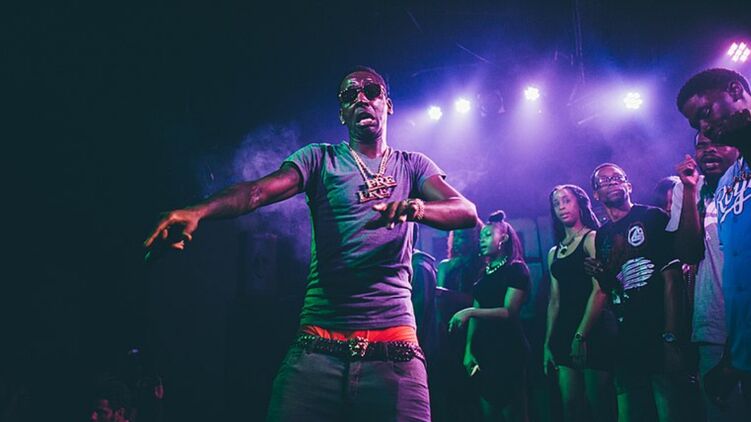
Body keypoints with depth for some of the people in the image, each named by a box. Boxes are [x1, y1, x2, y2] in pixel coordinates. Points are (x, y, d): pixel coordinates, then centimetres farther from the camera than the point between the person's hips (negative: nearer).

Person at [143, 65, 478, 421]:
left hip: (394, 351, 1)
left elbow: (466, 211, -3)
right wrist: (198, 211, -28)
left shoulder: (413, 166, 13)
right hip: (318, 347, 0)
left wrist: (418, 208, -25)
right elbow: (257, 191, -8)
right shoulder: (320, 159, 9)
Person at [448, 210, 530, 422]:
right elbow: (475, 314, 11)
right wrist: (468, 350, 2)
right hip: (483, 348, 7)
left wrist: (470, 311, -26)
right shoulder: (484, 274, 15)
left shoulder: (516, 268, -6)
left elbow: (509, 311, -16)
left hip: (508, 348, -7)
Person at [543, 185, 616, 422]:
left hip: (594, 330, -6)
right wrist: (548, 343, 10)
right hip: (564, 333, 6)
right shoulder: (554, 253, 18)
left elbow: (600, 290, -11)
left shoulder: (592, 239, -2)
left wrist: (581, 336, -16)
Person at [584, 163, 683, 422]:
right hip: (626, 342, 5)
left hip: (659, 336, -5)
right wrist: (600, 275, -2)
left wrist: (671, 339, -17)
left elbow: (671, 279, -9)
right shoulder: (601, 236, 13)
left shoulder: (653, 218, -2)